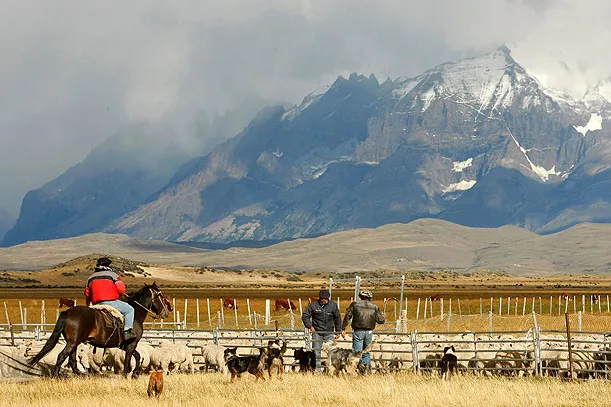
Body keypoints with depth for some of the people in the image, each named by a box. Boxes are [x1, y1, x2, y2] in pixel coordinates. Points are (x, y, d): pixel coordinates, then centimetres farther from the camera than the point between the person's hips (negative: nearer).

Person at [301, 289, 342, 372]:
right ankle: (317, 367, 8)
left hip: (329, 333, 1)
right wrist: (310, 326, -6)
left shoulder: (333, 305, 3)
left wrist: (338, 331, 12)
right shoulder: (313, 305, -3)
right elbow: (305, 316, 4)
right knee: (316, 352, 2)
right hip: (317, 332, -1)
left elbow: (337, 319, 12)